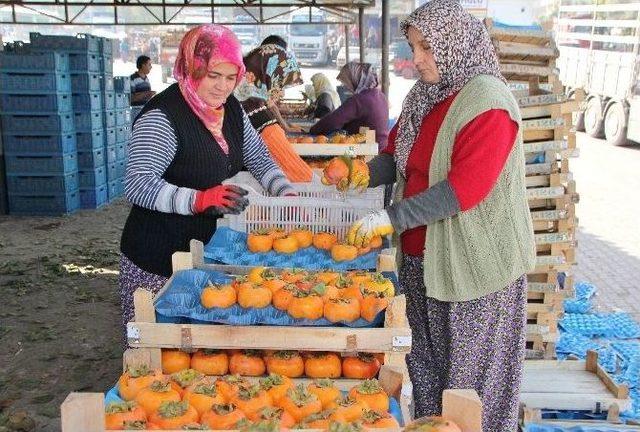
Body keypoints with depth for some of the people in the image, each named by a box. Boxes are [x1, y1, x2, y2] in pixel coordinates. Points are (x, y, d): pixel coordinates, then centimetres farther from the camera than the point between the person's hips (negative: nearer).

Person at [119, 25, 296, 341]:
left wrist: (288, 195, -2)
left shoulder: (231, 108, 6)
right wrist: (199, 199, -37)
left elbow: (259, 159, 14)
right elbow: (138, 185, -26)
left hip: (207, 245, 7)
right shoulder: (162, 117, -18)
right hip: (157, 258, -7)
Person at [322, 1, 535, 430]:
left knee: (471, 372, 7)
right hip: (422, 254, 8)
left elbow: (466, 186, -26)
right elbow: (398, 157, 13)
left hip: (474, 262, -8)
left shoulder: (487, 101, -17)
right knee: (426, 364, 20)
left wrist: (392, 217, -26)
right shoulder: (425, 96, 9)